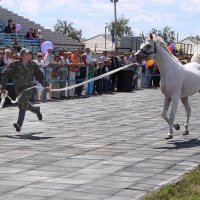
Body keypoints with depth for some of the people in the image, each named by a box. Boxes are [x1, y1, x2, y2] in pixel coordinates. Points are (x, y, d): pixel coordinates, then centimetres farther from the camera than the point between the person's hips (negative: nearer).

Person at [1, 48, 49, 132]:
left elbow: (39, 75, 13)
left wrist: (45, 85, 11)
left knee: (23, 104, -19)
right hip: (18, 88, 2)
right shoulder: (15, 64, -6)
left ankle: (19, 124, -22)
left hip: (29, 87, -2)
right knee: (24, 105, 12)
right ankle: (36, 110, 44)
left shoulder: (33, 65, 0)